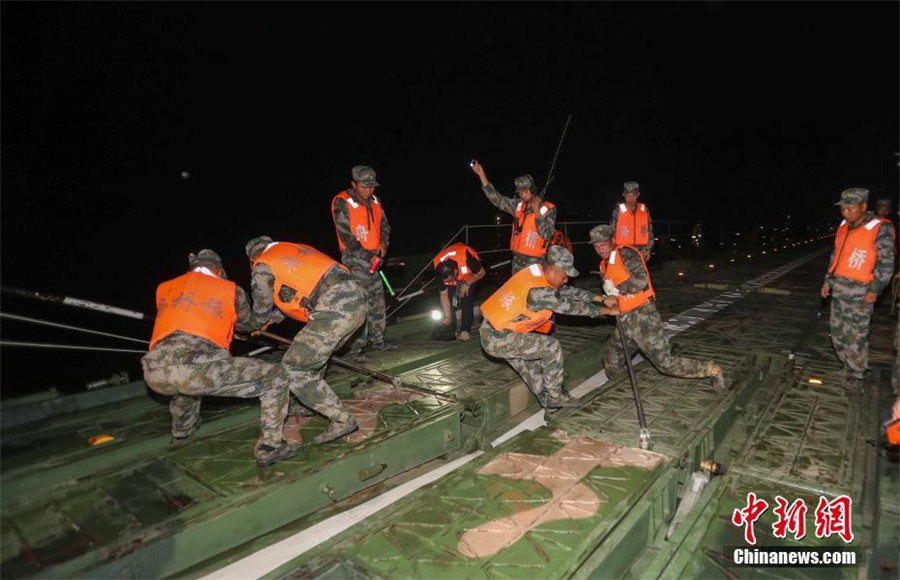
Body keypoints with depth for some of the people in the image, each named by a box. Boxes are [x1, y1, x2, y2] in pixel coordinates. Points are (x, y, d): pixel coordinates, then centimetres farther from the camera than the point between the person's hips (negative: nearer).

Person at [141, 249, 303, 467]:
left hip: (154, 373, 6)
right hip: (197, 366, -6)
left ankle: (182, 432, 56)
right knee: (277, 377, 7)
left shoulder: (164, 287, 26)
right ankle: (269, 447, 5)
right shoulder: (231, 289, 17)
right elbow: (250, 325, 33)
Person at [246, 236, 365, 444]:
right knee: (315, 353, 30)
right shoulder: (296, 250, 30)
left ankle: (341, 419, 2)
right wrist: (271, 320, 46)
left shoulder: (262, 266, 8)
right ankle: (310, 403, 46)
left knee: (293, 369, 1)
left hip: (334, 310, -9)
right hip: (356, 298, 9)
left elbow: (261, 311, 19)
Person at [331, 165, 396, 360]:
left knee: (377, 302, 13)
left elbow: (384, 225, 16)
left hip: (373, 259, 7)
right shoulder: (342, 203, -13)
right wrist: (368, 256, -15)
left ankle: (377, 341, 25)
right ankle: (356, 348, -3)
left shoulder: (374, 201, 7)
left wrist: (383, 245, -4)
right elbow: (346, 237, -16)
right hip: (355, 259, -7)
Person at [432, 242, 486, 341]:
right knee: (449, 299, -13)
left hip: (470, 275, -2)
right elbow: (443, 295, -19)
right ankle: (450, 328, -2)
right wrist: (447, 317, -19)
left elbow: (481, 273, -21)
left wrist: (467, 283, -24)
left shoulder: (467, 259, -44)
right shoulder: (439, 269, -32)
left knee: (467, 299, -16)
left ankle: (465, 330, -11)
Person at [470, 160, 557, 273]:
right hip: (517, 259, 6)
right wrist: (481, 174, 0)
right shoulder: (518, 205, 7)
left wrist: (537, 212, -20)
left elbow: (546, 235, -17)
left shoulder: (548, 209, -8)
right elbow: (496, 198, 6)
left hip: (534, 261, -6)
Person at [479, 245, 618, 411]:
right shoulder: (539, 291, -25)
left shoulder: (537, 273, 2)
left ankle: (547, 400, 38)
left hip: (491, 331, 10)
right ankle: (555, 396, 10)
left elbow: (567, 291, 11)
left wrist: (599, 298, 13)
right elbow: (571, 307, -14)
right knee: (551, 346, -7)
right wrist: (606, 310, -3)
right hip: (498, 339, -10)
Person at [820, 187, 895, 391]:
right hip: (838, 289, 7)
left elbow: (886, 263, -9)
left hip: (859, 293, -7)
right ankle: (847, 365, 30)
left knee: (856, 336, -2)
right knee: (837, 332, 14)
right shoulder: (843, 228, 9)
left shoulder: (879, 230, -11)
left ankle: (857, 375, 12)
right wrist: (828, 281, 15)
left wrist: (874, 290, -12)